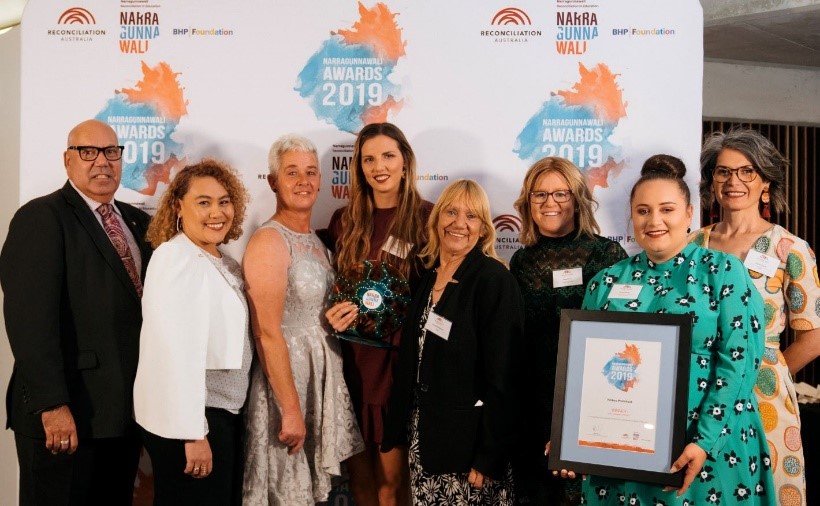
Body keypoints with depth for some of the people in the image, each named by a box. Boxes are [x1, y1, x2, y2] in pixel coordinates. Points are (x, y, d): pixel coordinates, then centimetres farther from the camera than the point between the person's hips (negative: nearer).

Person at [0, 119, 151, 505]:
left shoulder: (138, 221, 13)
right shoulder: (41, 218, -8)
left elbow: (148, 303, 12)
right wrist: (52, 405, -22)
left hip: (125, 411, 7)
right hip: (65, 415, -6)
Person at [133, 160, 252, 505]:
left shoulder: (225, 264, 10)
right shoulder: (175, 257, -17)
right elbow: (176, 352, -24)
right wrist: (193, 432, -25)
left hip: (224, 411, 9)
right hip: (187, 417, -9)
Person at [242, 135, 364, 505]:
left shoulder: (316, 242, 10)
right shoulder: (268, 242, -16)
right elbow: (267, 334, -21)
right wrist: (291, 410, -21)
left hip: (324, 375, 8)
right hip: (286, 375, -8)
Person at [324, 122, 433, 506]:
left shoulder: (427, 217, -4)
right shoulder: (344, 221, 7)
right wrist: (334, 316, -6)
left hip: (402, 358, -3)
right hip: (354, 358, 4)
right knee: (359, 474, 12)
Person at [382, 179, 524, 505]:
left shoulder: (496, 281, -14)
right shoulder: (427, 275, 6)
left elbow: (502, 377, -16)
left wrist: (489, 457, -17)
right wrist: (402, 428, 11)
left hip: (467, 438, -6)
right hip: (423, 432, 6)